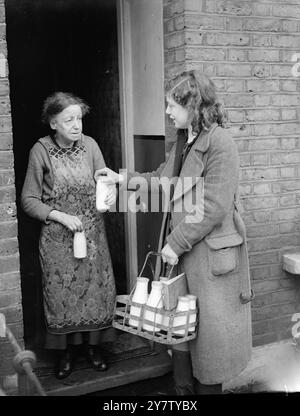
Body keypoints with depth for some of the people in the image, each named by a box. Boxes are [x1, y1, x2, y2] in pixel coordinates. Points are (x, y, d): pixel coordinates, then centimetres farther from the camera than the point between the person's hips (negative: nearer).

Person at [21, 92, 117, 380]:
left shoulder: (89, 145, -4)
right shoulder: (41, 151, -11)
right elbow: (29, 200, -7)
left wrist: (111, 191, -23)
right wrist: (62, 216, -18)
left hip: (92, 232, 3)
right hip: (58, 237, -2)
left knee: (95, 289, 11)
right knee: (62, 294, 9)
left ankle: (92, 344, 33)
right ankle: (66, 350, 30)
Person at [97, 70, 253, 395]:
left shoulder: (220, 144, -18)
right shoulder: (183, 141, 8)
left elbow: (214, 208, -22)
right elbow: (162, 178, 22)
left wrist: (177, 243, -18)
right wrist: (122, 179, 16)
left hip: (210, 253, -8)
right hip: (182, 249, 8)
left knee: (209, 328, 8)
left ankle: (208, 386, 28)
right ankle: (183, 387, 34)